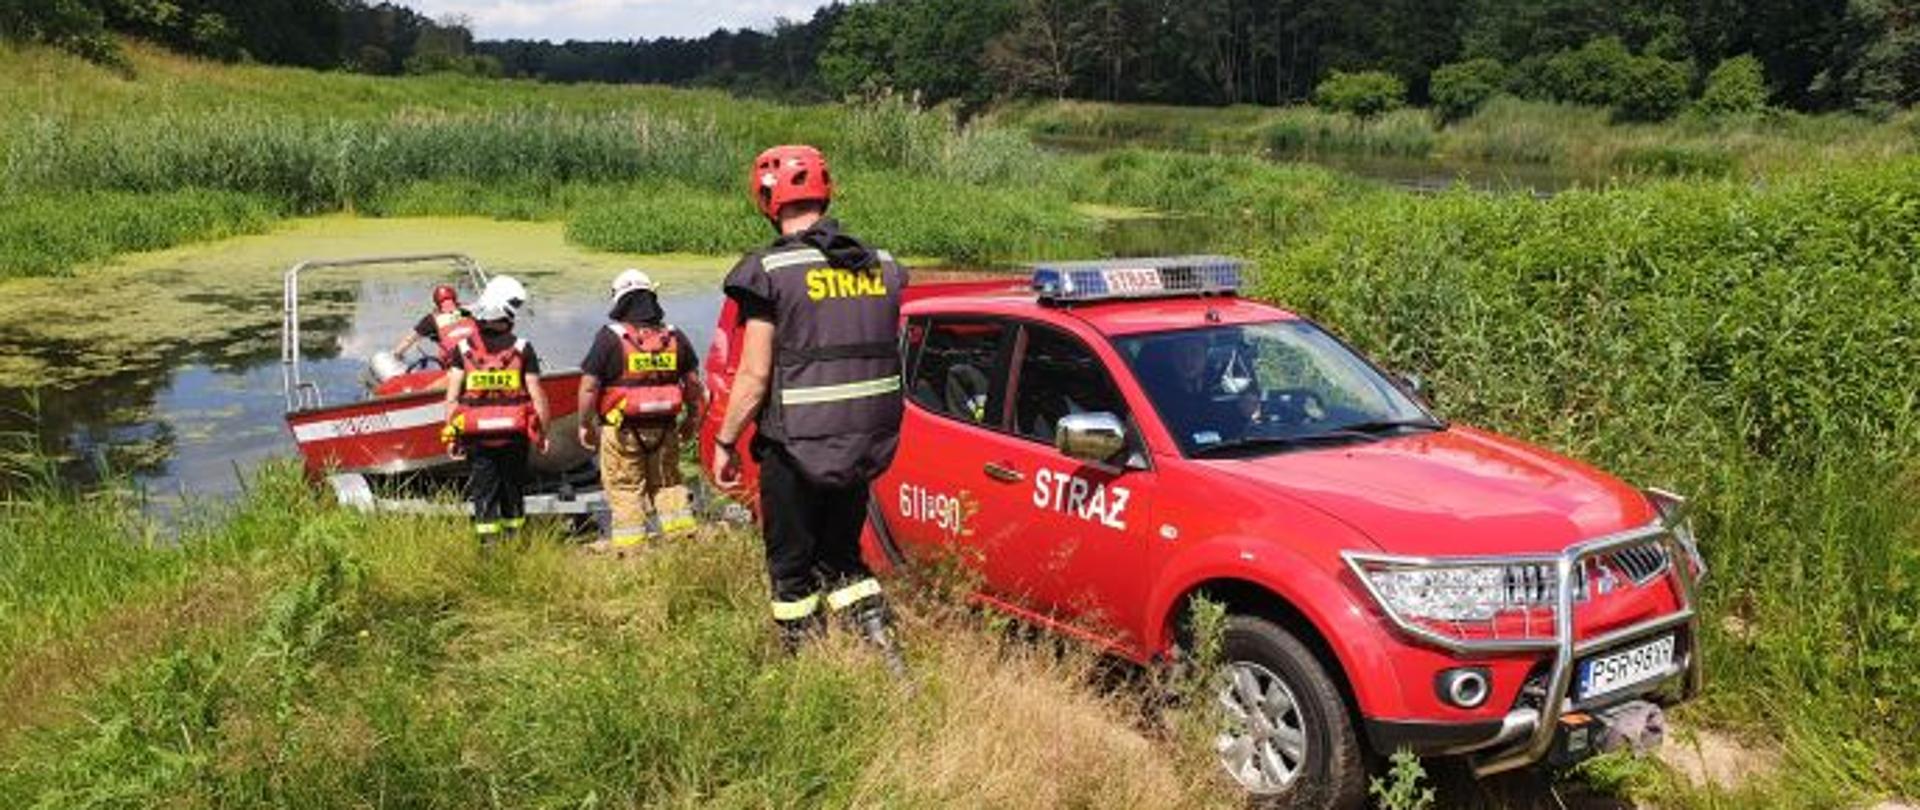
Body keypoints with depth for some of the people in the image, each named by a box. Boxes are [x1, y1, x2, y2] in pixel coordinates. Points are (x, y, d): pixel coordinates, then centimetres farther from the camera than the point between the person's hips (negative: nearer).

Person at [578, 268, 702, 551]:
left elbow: (589, 386, -9)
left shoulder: (610, 338, -9)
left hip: (622, 430, -4)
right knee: (666, 482, 16)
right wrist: (692, 417, 21)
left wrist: (585, 424, 0)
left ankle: (628, 542, 6)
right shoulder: (675, 337, 4)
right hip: (664, 427, 4)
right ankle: (683, 532, 14)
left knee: (624, 488, 5)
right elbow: (693, 381, 9)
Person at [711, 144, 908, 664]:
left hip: (795, 449, -6)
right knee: (842, 556, 21)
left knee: (792, 569, 11)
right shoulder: (880, 265, 5)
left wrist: (724, 442, -2)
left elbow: (755, 376, -13)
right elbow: (886, 358, 10)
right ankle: (888, 657, 10)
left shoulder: (770, 270, -13)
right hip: (864, 446, 6)